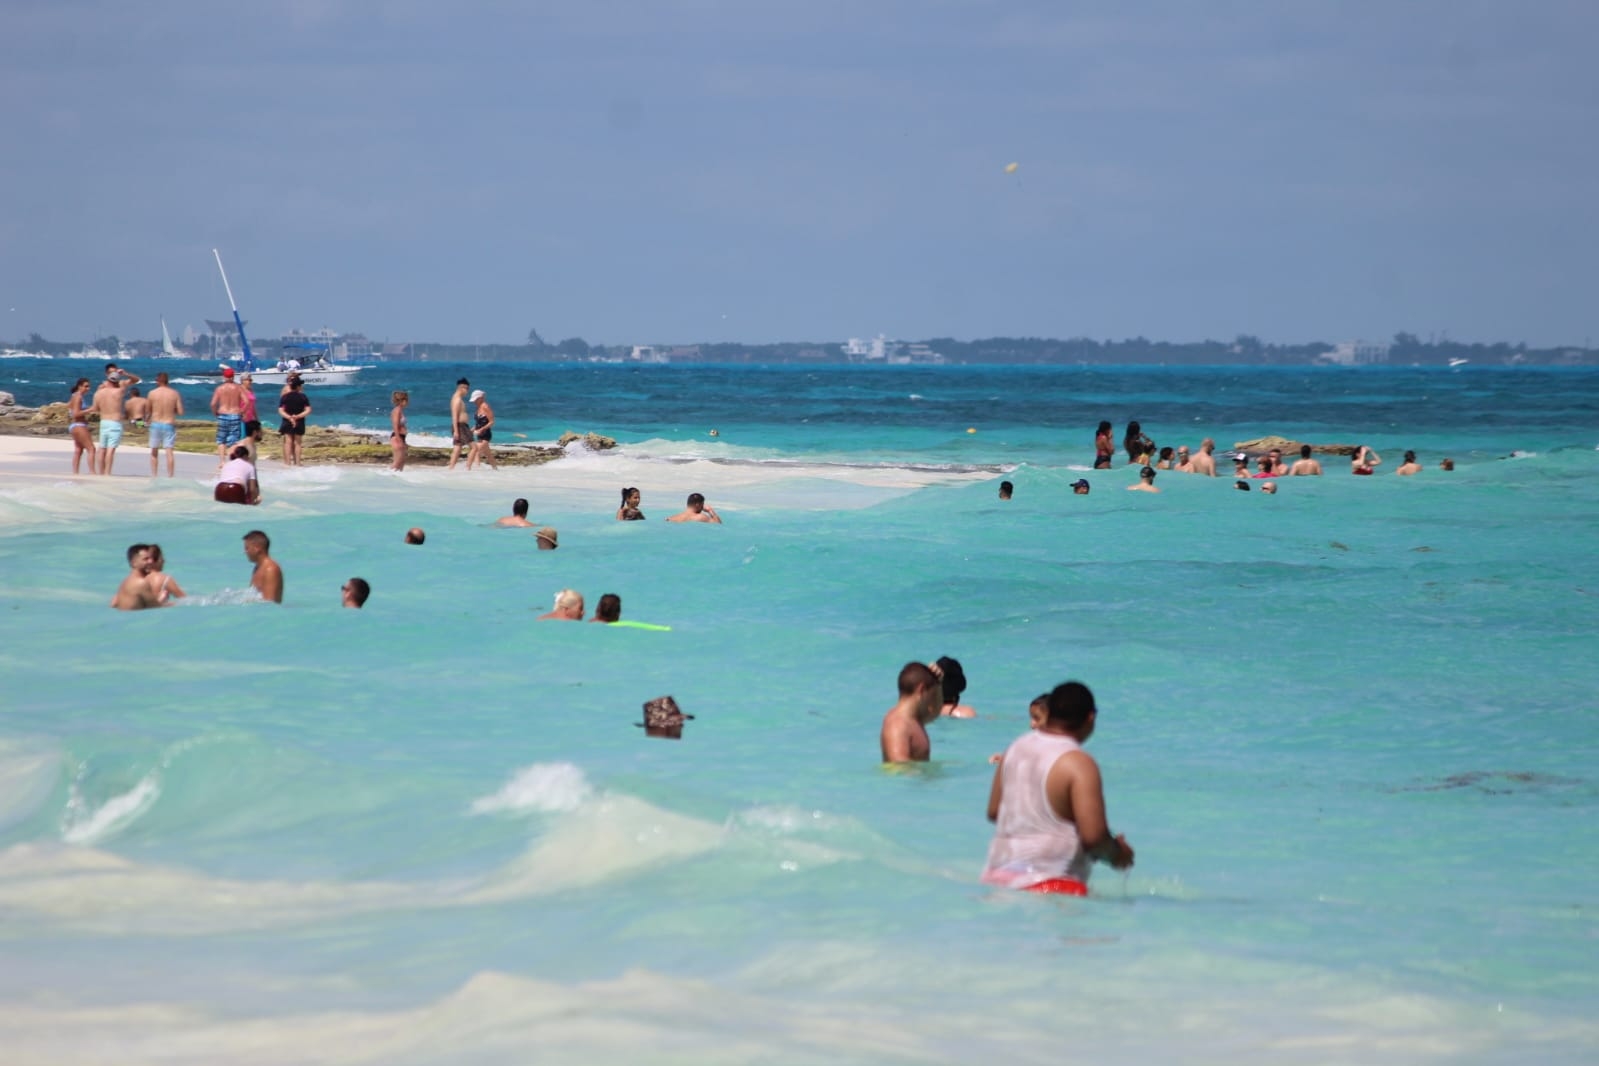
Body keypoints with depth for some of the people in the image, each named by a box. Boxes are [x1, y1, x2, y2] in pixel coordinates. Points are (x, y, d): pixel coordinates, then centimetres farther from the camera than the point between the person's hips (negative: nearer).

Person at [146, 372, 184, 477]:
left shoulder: (152, 393, -3)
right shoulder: (175, 393, -2)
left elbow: (148, 410, 4)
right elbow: (180, 411, -3)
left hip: (156, 424, 0)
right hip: (170, 424, 0)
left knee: (154, 452, 13)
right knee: (169, 452, -3)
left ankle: (153, 476, 13)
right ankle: (170, 477, -8)